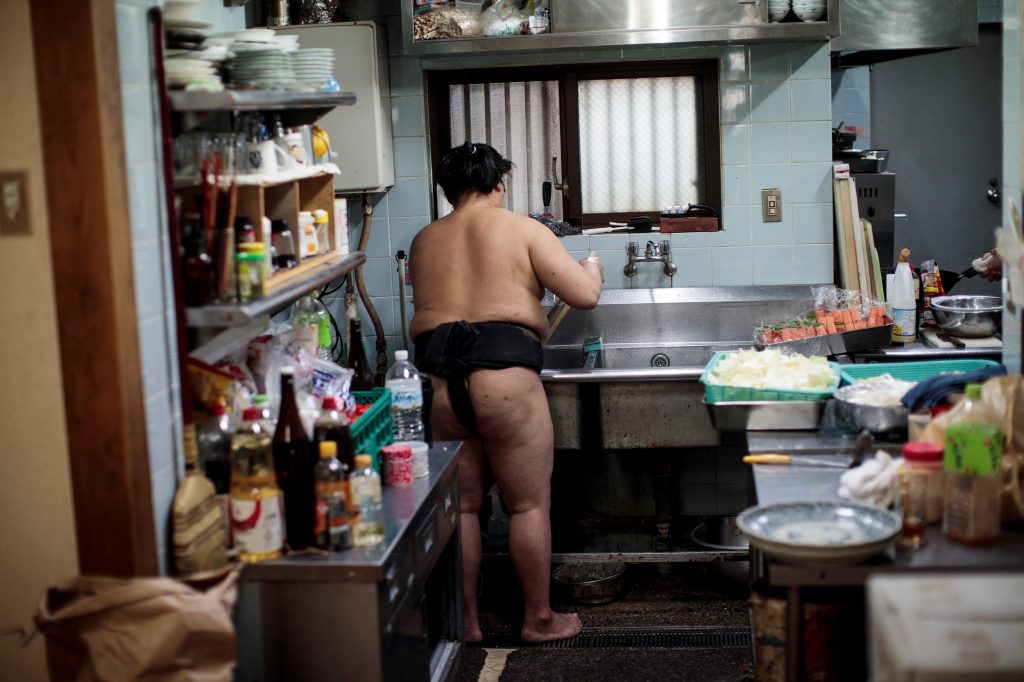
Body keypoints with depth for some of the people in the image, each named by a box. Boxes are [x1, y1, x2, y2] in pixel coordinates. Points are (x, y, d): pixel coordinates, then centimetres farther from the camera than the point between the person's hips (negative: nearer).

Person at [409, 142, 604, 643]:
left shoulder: (424, 241, 16)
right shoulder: (522, 229, 4)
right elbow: (585, 296, -1)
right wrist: (593, 269, 20)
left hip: (437, 379, 4)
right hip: (502, 376, -4)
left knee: (460, 505, 14)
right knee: (530, 505, 9)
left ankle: (466, 620, 22)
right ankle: (539, 619, 19)